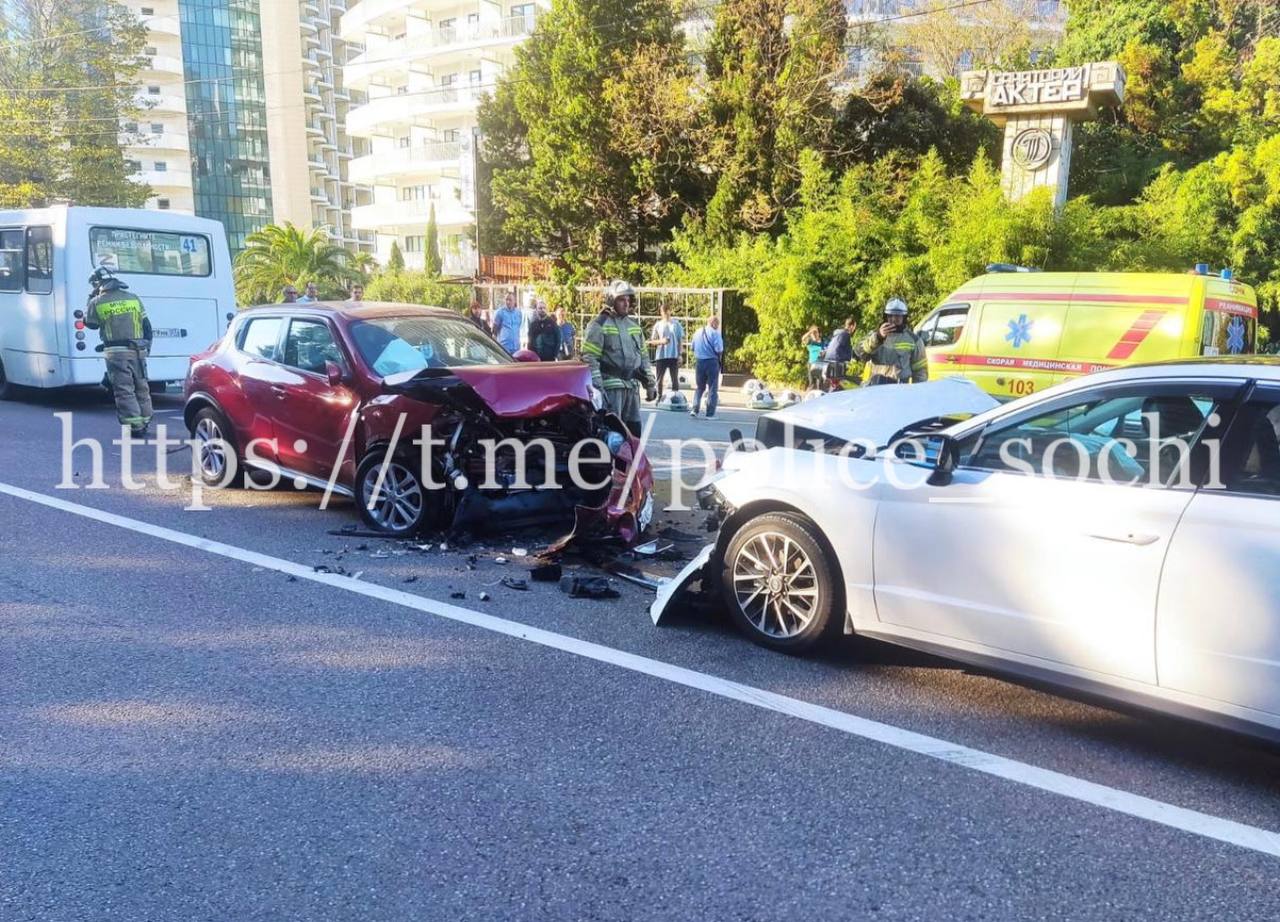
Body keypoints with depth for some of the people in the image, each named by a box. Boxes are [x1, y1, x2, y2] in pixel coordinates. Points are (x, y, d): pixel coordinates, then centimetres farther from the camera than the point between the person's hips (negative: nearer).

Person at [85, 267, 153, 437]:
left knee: (124, 390, -1)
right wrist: (147, 346, 19)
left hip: (116, 353, -4)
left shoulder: (97, 302, -4)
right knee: (141, 387, 15)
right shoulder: (134, 298, 7)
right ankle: (144, 421, 23)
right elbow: (146, 325, 10)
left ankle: (135, 425, -6)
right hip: (137, 350, 4)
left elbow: (90, 324, 12)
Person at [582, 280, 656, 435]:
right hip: (611, 386, -7)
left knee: (634, 429, 11)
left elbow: (643, 357, 22)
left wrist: (650, 384, 16)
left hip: (631, 386, 7)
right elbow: (590, 358, -11)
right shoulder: (599, 325, -6)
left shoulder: (634, 326, 16)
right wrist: (596, 387, -17)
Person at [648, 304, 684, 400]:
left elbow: (681, 340, 6)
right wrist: (661, 341, -13)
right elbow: (652, 342, 7)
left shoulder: (676, 324, 5)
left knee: (675, 379, 2)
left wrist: (680, 354, -2)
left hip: (674, 356, -1)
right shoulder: (657, 325, 6)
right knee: (659, 379, 5)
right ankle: (659, 397, 14)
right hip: (660, 356, 1)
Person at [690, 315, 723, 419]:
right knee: (712, 388, 4)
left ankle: (695, 409, 3)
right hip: (712, 362, -5)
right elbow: (719, 349, -17)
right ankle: (710, 413, 3)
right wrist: (720, 357, 1)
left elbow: (693, 347, 12)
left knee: (699, 387, 17)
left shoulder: (697, 333, 9)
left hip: (699, 362, 5)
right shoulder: (715, 333, -10)